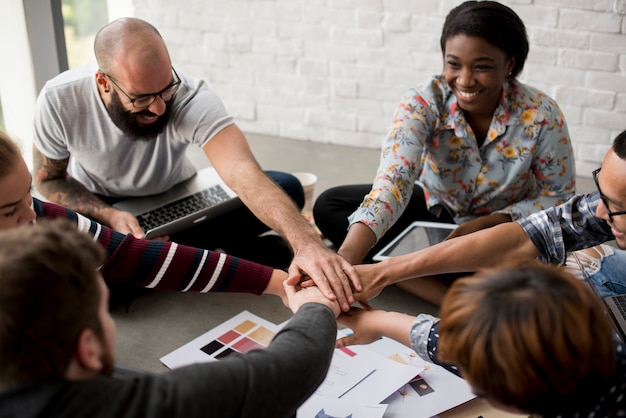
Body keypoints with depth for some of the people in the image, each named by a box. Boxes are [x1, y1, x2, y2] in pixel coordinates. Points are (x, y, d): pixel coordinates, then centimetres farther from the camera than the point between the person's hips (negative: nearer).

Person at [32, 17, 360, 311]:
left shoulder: (191, 97, -31)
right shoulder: (59, 101, -25)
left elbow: (243, 173, -45)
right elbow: (48, 179, -9)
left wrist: (308, 243, -62)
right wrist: (109, 216, -29)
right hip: (98, 209, 1)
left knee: (287, 189, -21)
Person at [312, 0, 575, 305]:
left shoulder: (542, 115, -22)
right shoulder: (423, 102, -23)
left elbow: (559, 196, -11)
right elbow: (393, 178, -37)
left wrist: (490, 223, -27)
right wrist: (348, 253, -53)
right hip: (435, 210, 2)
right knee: (330, 205, -20)